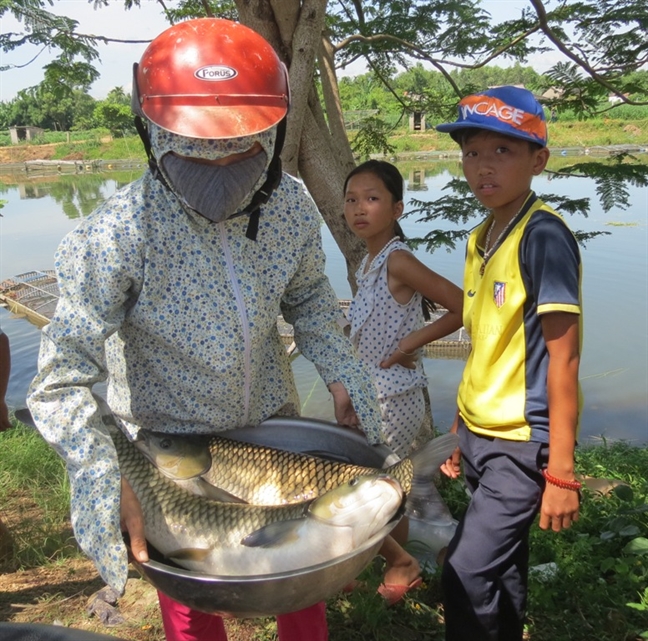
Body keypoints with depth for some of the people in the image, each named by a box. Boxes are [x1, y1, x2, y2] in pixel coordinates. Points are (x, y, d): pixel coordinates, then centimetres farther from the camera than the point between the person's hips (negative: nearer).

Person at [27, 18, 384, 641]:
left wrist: (338, 371, -10)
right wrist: (110, 483, -36)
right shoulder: (119, 234, -29)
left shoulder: (290, 206, -15)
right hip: (171, 444, -3)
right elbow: (63, 379, -26)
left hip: (272, 421, 4)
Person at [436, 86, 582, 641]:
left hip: (523, 443, -7)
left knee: (467, 577, -8)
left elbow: (563, 357, -17)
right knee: (502, 576, 19)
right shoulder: (480, 239, 7)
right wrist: (461, 432, 16)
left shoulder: (543, 236, -16)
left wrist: (560, 471, -16)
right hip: (481, 435, 8)